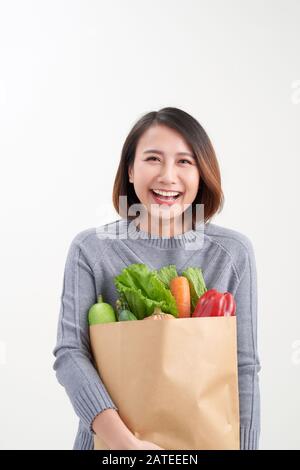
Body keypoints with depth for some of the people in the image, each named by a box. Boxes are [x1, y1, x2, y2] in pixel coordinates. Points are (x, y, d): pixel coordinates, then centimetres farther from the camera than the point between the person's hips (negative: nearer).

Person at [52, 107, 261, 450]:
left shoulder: (233, 252, -9)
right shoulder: (91, 249, -11)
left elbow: (245, 366, -6)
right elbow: (69, 353, -17)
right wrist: (125, 441, -28)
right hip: (108, 437, -1)